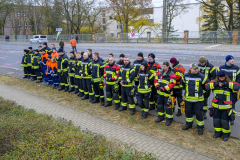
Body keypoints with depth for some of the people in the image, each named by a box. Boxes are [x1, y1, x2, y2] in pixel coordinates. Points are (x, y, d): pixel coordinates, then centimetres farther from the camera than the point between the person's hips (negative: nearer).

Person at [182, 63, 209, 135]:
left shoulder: (201, 77, -10)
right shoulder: (185, 76, -1)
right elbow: (183, 84, 21)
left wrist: (201, 91, 9)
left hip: (198, 99, -3)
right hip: (188, 99, 3)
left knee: (199, 113, 1)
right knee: (188, 112, 16)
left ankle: (200, 127, 19)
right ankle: (188, 124, 37)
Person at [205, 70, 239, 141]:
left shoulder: (230, 83, -4)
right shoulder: (214, 82, 0)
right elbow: (207, 87, -15)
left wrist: (226, 84, -26)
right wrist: (216, 84, -23)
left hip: (226, 107, -2)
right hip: (216, 106, 2)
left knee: (225, 121, 6)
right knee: (216, 120, 13)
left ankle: (226, 133, 30)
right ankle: (218, 132, 35)